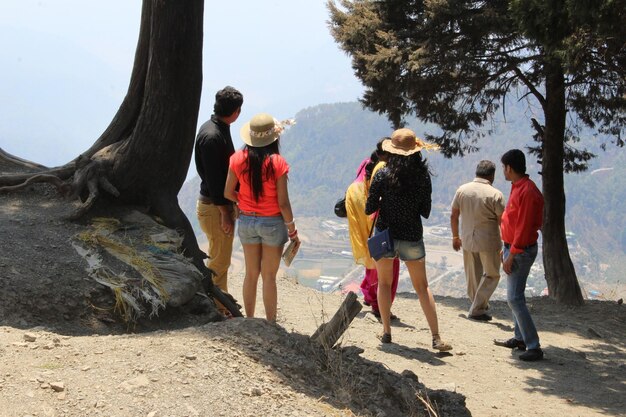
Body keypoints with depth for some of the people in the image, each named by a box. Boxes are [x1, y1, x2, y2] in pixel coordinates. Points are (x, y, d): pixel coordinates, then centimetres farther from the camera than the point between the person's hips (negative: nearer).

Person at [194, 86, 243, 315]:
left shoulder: (218, 129, 8)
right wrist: (225, 213, -20)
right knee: (218, 261, 1)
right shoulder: (212, 136, -23)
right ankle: (216, 309, 12)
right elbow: (213, 179, -24)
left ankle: (221, 303, 31)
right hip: (214, 207, -10)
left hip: (221, 203, 10)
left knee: (221, 259, 19)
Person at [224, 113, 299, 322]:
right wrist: (292, 230, -2)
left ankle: (249, 320, 26)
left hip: (246, 221, 3)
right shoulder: (277, 162, -17)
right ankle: (270, 324, 15)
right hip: (272, 223, -3)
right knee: (269, 277, 7)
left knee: (251, 274, 17)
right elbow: (283, 203, -14)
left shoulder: (238, 159, -7)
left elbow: (228, 193, -1)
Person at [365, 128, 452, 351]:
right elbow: (426, 212, 0)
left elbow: (369, 209, -8)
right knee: (422, 286, 10)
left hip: (385, 235, -1)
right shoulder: (423, 176, -6)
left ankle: (386, 332, 16)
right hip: (412, 237, 2)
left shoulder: (383, 175, -11)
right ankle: (436, 337, 4)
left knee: (384, 283, 16)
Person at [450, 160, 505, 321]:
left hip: (467, 240, 5)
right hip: (488, 241, -5)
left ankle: (480, 304, 33)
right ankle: (477, 309, 4)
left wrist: (455, 237, 18)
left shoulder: (462, 190, 1)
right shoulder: (495, 194, -13)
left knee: (472, 275, 19)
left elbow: (453, 216, 6)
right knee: (491, 275, 10)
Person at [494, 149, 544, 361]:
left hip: (521, 251, -11)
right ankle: (520, 338, 27)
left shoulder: (527, 191, -22)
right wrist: (506, 249, 20)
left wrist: (511, 255, -21)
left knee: (515, 298, -13)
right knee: (515, 295, 17)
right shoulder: (518, 187, 11)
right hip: (514, 248, 11)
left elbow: (524, 227, -24)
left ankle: (534, 347, -11)